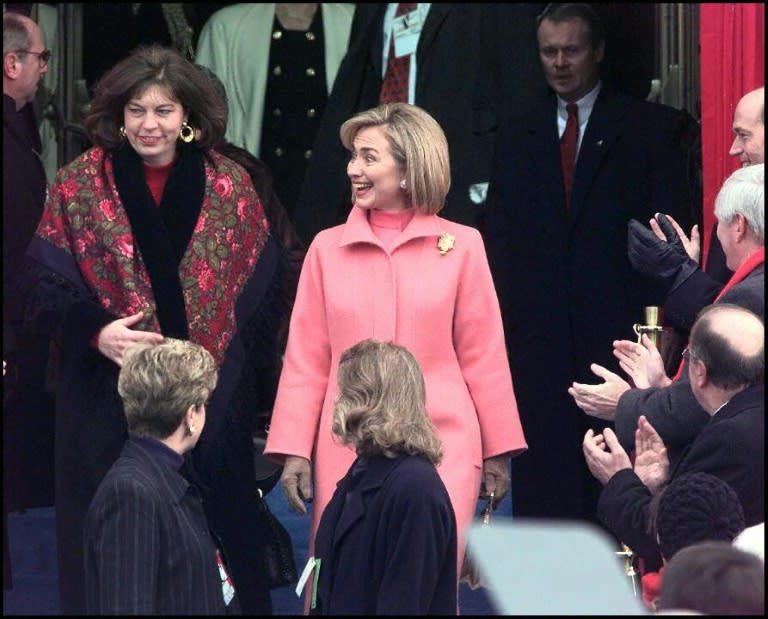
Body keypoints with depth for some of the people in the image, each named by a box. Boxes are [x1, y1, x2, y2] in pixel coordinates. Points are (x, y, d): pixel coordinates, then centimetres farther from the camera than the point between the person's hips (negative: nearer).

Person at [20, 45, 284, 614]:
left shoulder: (229, 186, 3)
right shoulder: (79, 187, 0)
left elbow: (262, 294, 6)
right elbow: (44, 289, -1)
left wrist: (258, 389, -2)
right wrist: (94, 332, -19)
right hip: (110, 401, -1)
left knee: (218, 535, 4)